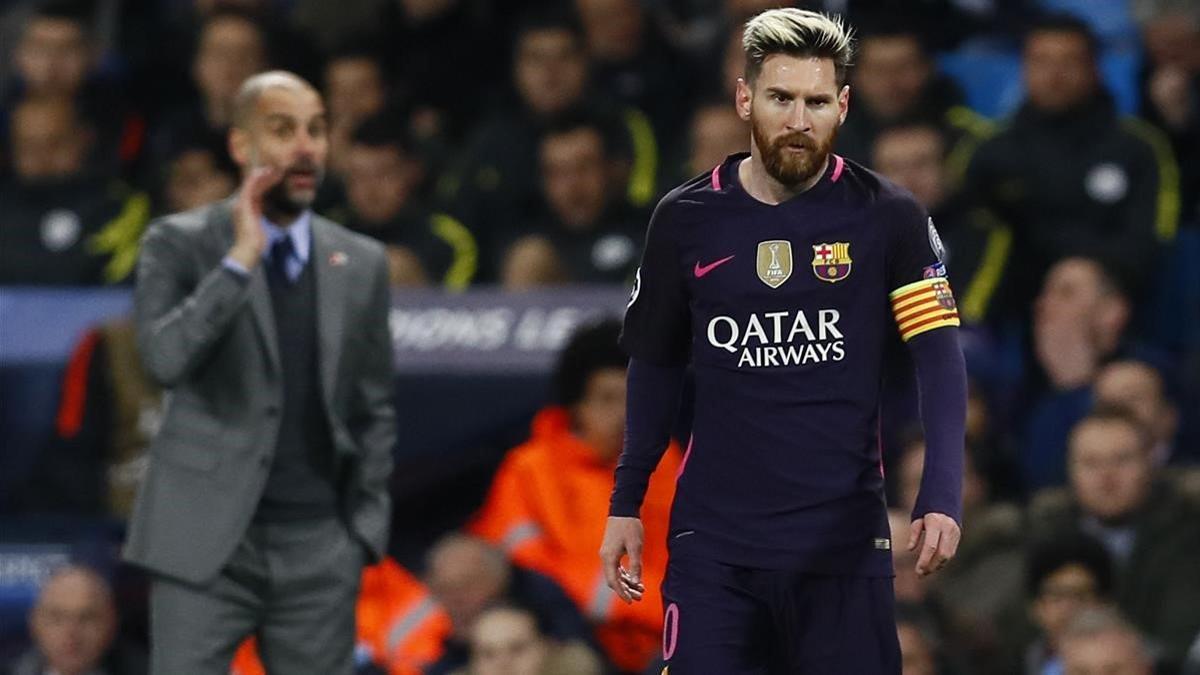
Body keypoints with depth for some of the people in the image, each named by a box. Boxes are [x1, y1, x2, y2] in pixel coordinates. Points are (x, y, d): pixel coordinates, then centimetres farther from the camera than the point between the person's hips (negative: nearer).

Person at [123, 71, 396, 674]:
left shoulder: (361, 264, 11)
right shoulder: (178, 245, 1)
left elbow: (374, 412, 15)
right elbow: (165, 359, -16)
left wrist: (366, 530, 7)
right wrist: (240, 261, -17)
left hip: (320, 549, 3)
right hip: (206, 544, -3)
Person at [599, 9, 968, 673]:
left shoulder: (886, 217, -2)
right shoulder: (686, 220, 3)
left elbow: (939, 357, -8)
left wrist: (941, 496, -21)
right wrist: (626, 504, 11)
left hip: (843, 540, -1)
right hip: (713, 537, 1)